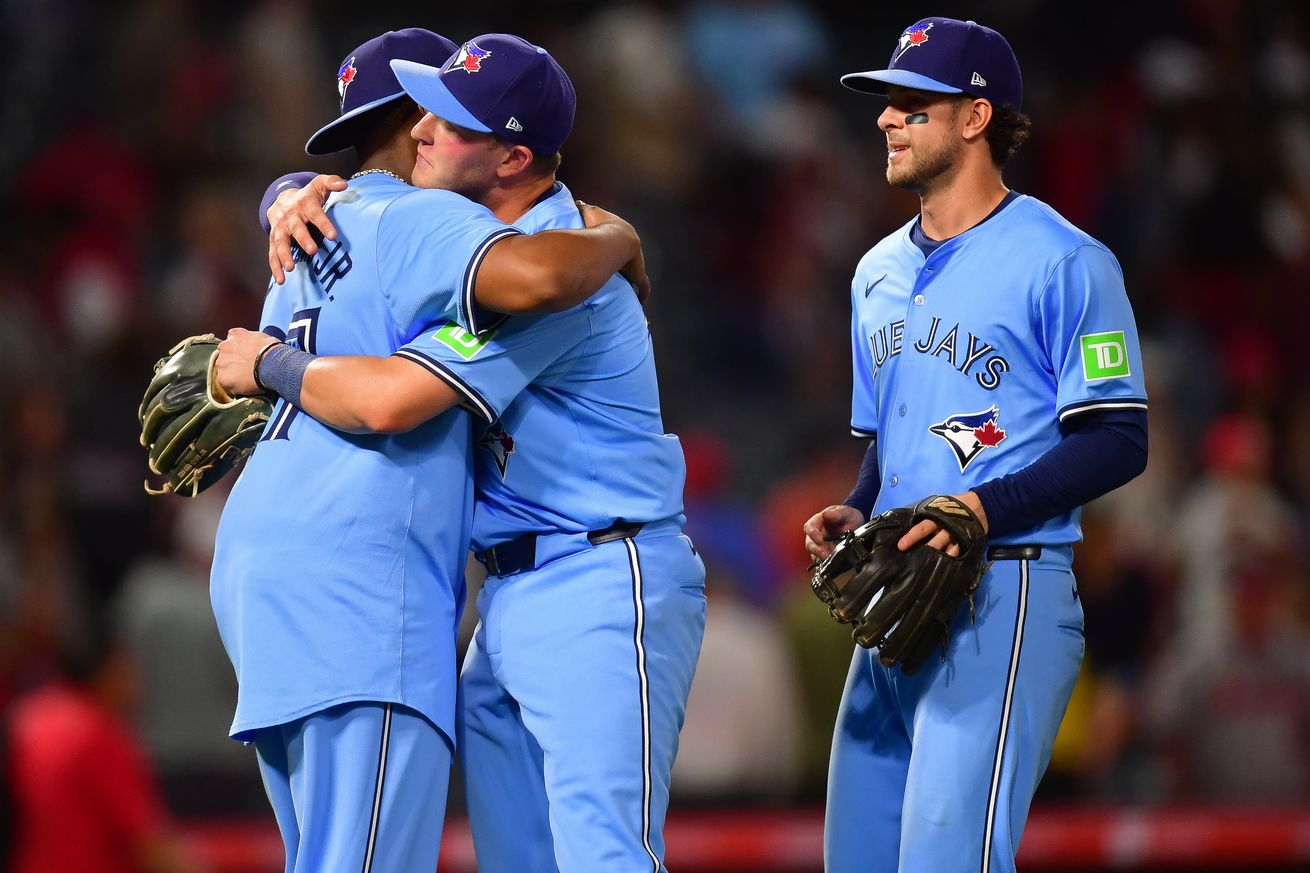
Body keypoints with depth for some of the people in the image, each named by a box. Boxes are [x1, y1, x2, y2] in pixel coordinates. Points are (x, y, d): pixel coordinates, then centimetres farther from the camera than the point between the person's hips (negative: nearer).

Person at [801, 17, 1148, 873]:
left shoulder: (1061, 261, -6)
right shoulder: (881, 272, 19)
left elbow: (1119, 441, -10)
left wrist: (984, 509, -20)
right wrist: (855, 513, 6)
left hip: (1005, 596, -8)